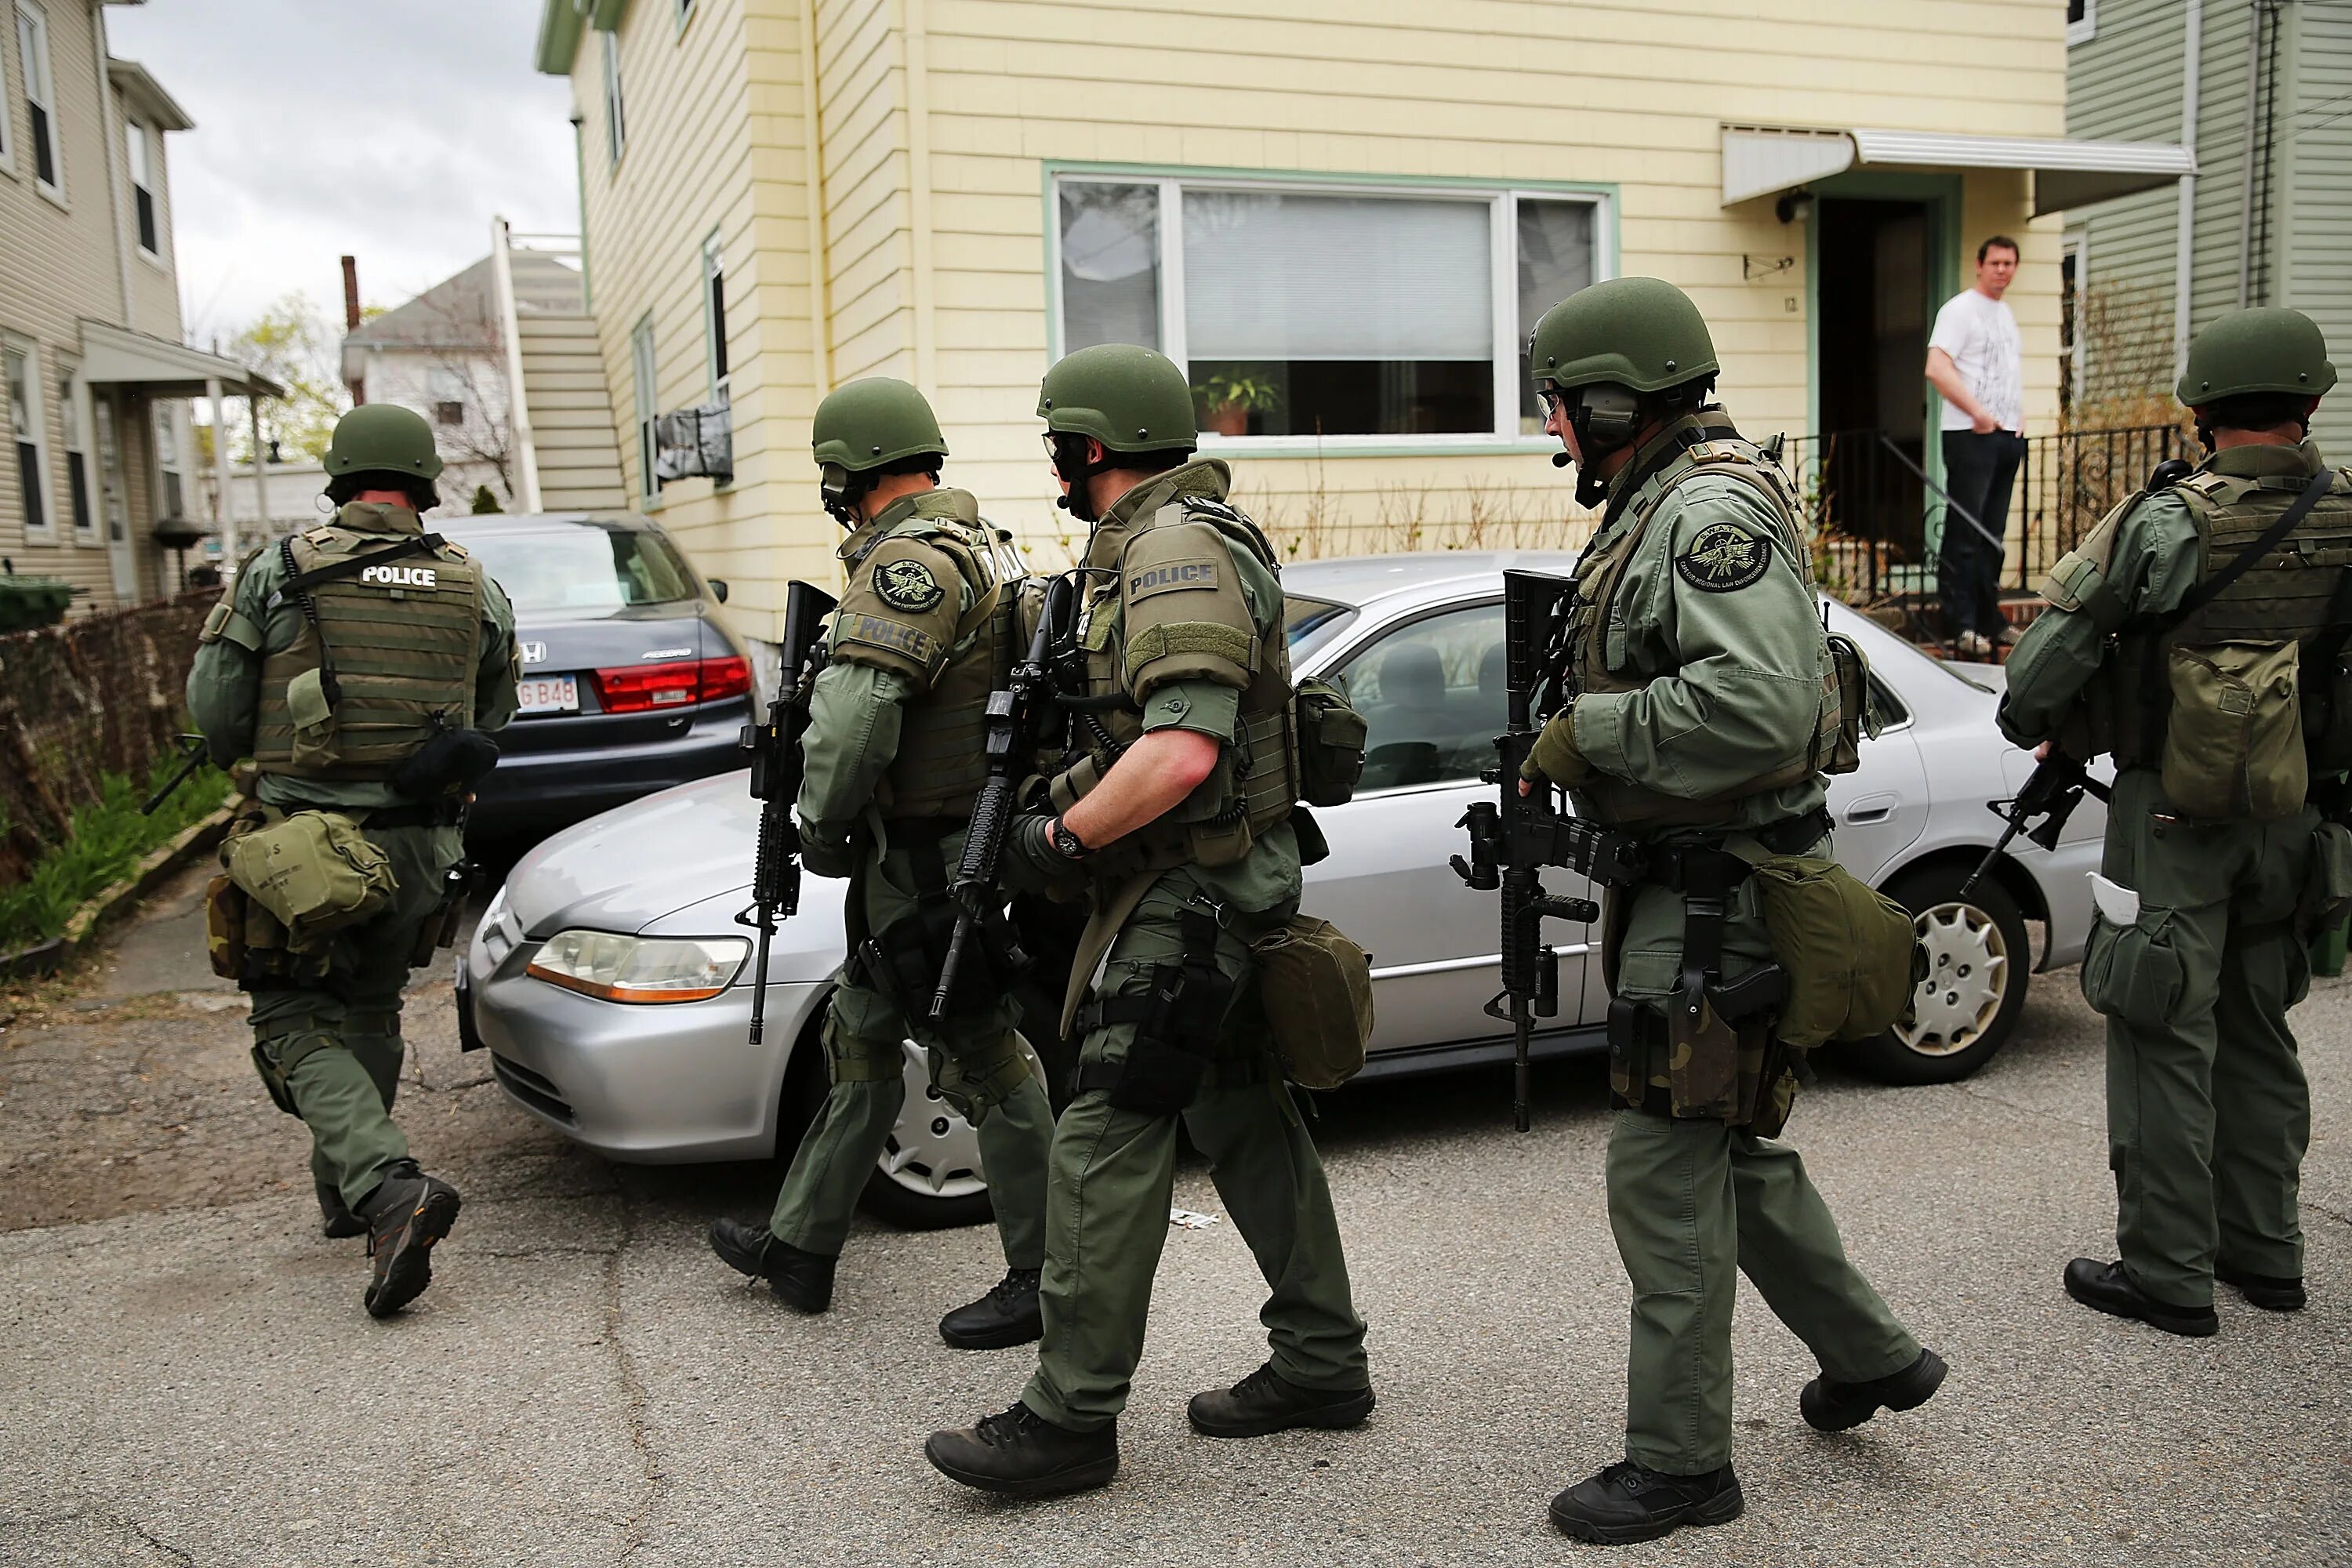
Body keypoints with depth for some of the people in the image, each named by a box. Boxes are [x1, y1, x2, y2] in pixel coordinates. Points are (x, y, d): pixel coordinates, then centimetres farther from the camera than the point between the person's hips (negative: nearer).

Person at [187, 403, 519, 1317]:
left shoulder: (280, 571, -5)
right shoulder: (474, 588, 3)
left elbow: (214, 710, -2)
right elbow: (492, 720, 11)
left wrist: (256, 758, 19)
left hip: (306, 840, -4)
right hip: (421, 845, 4)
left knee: (299, 1026, 4)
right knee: (371, 1010, 22)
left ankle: (390, 1188, -17)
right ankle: (346, 1192, 34)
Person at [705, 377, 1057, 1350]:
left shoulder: (909, 562, -20)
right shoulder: (974, 544, 13)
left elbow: (855, 715, -30)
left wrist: (821, 825, -15)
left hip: (925, 866, -10)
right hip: (915, 861, 10)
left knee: (982, 1065, 0)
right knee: (860, 1048, 18)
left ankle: (1047, 1277, 12)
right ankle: (798, 1249, 32)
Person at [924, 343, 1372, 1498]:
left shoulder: (1174, 549, -17)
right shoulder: (1159, 542, 17)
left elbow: (1184, 749, -29)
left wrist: (1063, 836, -19)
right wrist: (1067, 792, 13)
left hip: (1187, 894, -11)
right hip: (1222, 884, 11)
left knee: (1106, 1141, -6)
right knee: (1243, 1120, 15)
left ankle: (1070, 1419, 2)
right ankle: (1322, 1362, 26)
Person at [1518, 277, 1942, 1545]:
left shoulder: (1715, 511, -19)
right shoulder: (1658, 507, 14)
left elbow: (1761, 705, -32)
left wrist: (1588, 730, -22)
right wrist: (1560, 760, 9)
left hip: (1717, 893, -11)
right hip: (1681, 879, 11)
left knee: (1664, 1170, -2)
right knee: (1733, 1148, 22)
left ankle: (1680, 1462, 12)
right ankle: (1867, 1356, 39)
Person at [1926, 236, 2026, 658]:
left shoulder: (2007, 314, 21)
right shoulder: (1960, 309, -5)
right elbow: (1936, 368, -17)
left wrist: (2020, 415, 13)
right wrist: (1978, 413, -19)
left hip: (2008, 435, 8)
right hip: (1971, 435, -8)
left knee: (1992, 535, 12)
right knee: (1965, 532, -9)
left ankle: (1989, 620, 18)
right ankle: (1961, 625, -9)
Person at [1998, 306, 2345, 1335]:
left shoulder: (2172, 522, -16)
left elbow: (2056, 642, -11)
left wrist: (2030, 724, 7)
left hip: (2174, 818, -6)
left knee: (2165, 1040, 1)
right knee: (2256, 1031, 18)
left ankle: (2167, 1273, 8)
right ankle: (2263, 1250, 29)